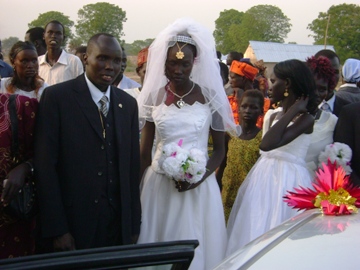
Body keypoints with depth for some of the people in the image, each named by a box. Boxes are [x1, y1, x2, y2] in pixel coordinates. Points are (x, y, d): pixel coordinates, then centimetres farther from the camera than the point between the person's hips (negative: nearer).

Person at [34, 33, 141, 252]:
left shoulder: (129, 104, 8)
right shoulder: (56, 97, -7)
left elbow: (132, 166, 9)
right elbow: (45, 165, -10)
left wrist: (134, 225, 8)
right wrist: (57, 229, -13)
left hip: (118, 224, 4)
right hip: (72, 222, -4)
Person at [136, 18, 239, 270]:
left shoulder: (210, 97, -2)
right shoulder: (154, 96, 1)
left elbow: (220, 149, 3)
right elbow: (144, 151, 6)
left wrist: (201, 176, -14)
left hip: (199, 187, -1)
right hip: (159, 185, 1)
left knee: (195, 248, 6)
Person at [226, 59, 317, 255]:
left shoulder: (305, 118, -13)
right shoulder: (275, 116, 11)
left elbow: (268, 144, -27)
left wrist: (293, 111, -21)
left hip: (287, 181, -8)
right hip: (264, 177, 8)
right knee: (253, 233, 12)